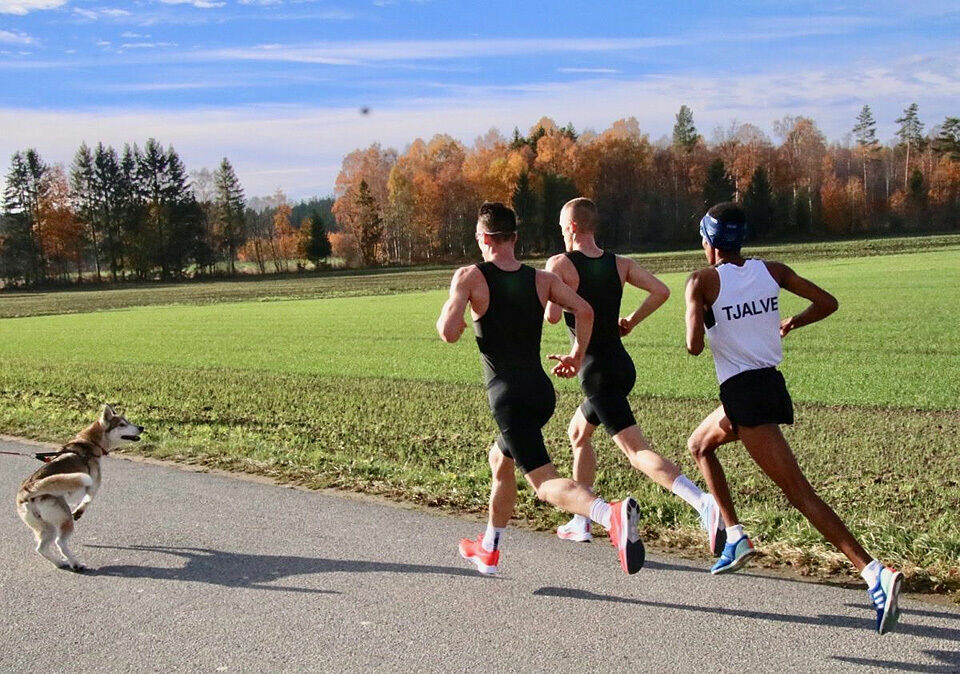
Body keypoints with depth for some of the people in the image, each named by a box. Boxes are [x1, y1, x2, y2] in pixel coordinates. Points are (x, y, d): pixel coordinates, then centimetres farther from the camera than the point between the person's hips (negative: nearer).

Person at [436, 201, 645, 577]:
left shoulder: (469, 277, -6)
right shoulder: (542, 279, 8)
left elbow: (449, 333, -17)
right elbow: (584, 311, -2)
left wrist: (445, 317, 6)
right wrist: (577, 355, 11)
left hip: (509, 397, -7)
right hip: (542, 391, 7)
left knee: (546, 485, -13)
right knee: (500, 461, 28)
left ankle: (612, 514, -41)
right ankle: (488, 551, 40)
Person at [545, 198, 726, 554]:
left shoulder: (560, 264, -10)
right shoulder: (621, 264, 8)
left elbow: (552, 315, -21)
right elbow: (661, 291, -2)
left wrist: (545, 304, 2)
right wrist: (631, 321, 10)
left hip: (597, 374, -8)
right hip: (622, 366, 8)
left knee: (637, 451, -13)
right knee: (577, 432, 26)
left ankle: (704, 503, -32)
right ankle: (581, 522, 31)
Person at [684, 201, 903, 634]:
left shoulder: (702, 282, -9)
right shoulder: (770, 271, 6)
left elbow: (694, 347, -18)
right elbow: (827, 303, 6)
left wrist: (698, 334, 6)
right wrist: (790, 324, 22)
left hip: (743, 394, -7)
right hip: (772, 384, 7)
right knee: (699, 445, 23)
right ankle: (735, 535, 16)